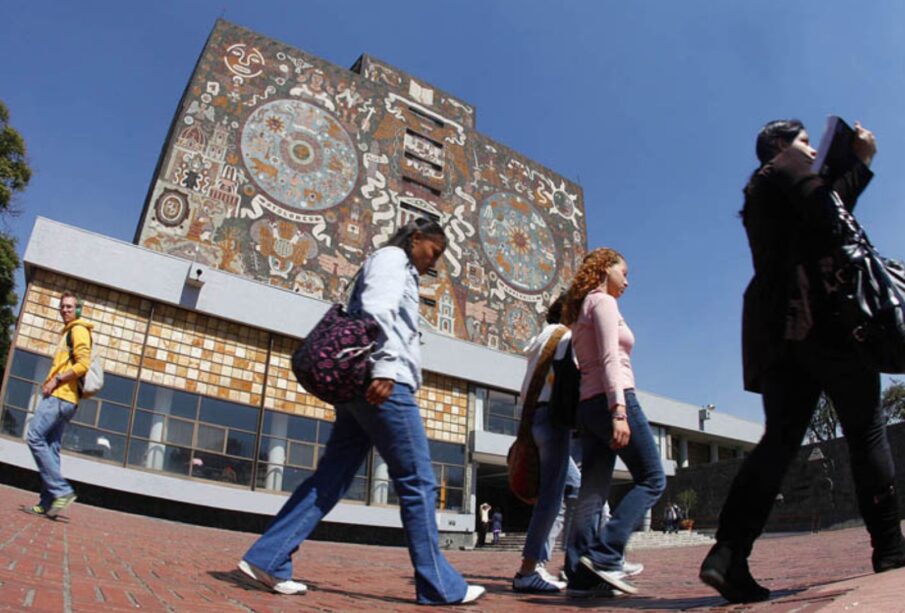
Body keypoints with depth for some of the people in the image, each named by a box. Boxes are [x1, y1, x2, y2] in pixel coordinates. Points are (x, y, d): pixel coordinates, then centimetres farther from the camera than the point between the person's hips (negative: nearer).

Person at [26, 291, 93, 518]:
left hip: (60, 396, -10)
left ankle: (61, 490, -17)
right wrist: (50, 383, 13)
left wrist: (56, 380, -14)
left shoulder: (78, 330, -3)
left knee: (35, 437, -15)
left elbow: (83, 364, -15)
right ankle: (48, 502, 6)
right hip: (60, 398, 10)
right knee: (50, 448, 6)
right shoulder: (67, 332, 26)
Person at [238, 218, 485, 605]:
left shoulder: (400, 272, 30)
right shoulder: (392, 257, 1)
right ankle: (439, 585, 2)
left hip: (360, 387, 10)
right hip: (381, 383, -10)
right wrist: (385, 367, -27)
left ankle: (266, 559, 6)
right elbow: (377, 309, -17)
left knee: (331, 479, 6)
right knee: (418, 482, -5)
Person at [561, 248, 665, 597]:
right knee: (652, 479, -1)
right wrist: (619, 411, -23)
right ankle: (605, 554, -11)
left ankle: (580, 576, 1)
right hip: (613, 399, -9)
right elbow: (609, 359, -15)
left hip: (588, 406, 9)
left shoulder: (582, 310, 24)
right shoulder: (603, 302, -2)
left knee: (592, 493, 3)